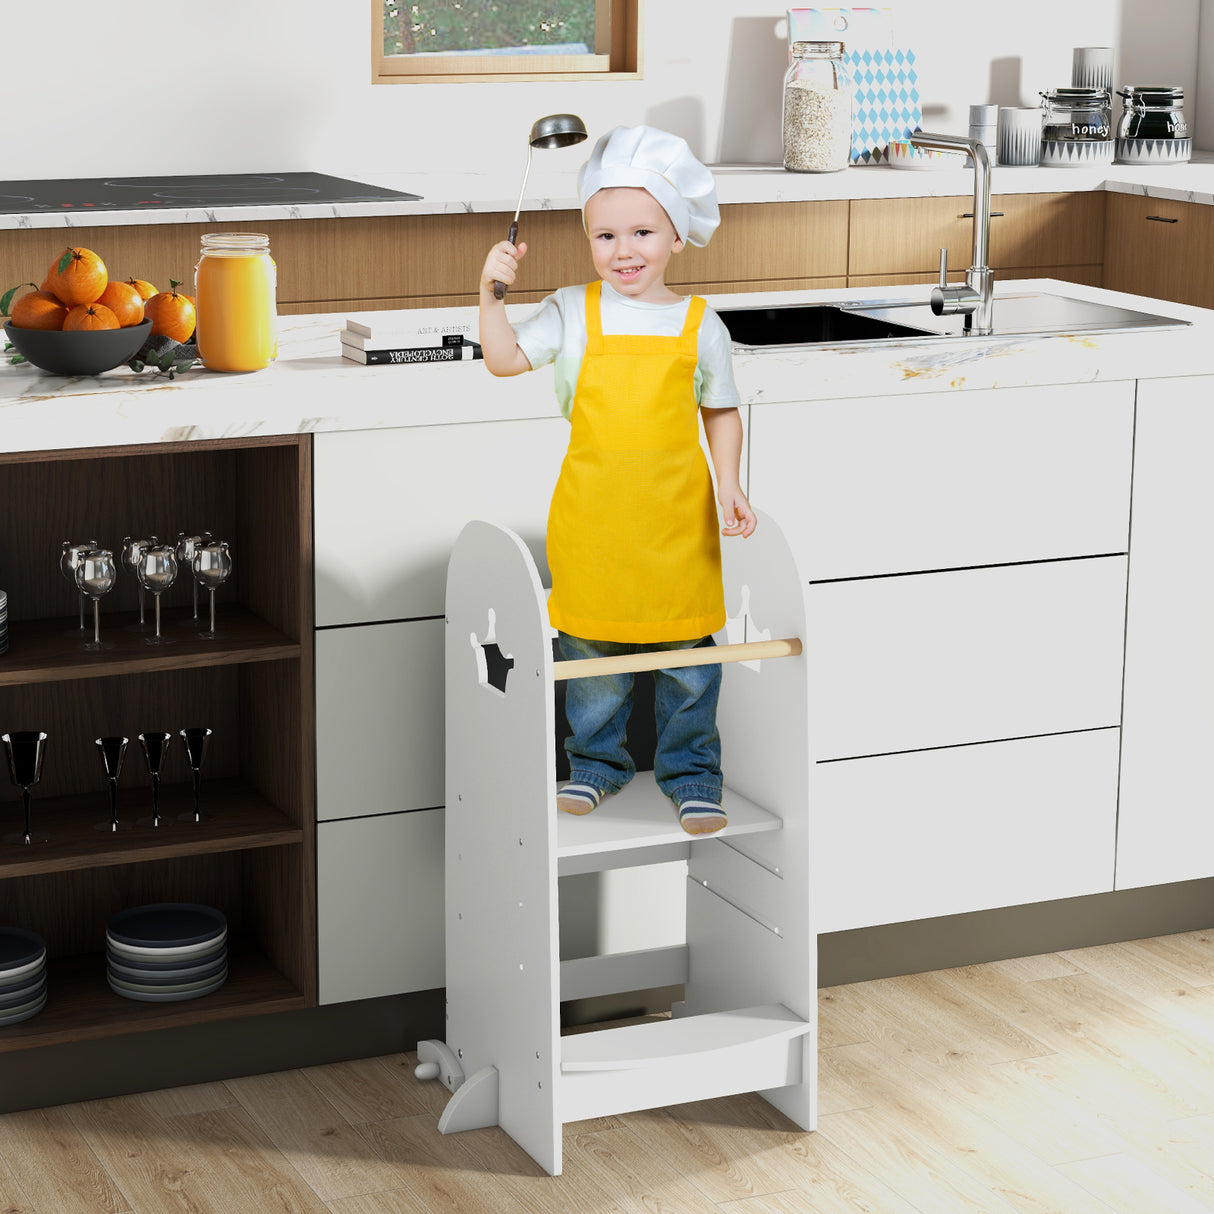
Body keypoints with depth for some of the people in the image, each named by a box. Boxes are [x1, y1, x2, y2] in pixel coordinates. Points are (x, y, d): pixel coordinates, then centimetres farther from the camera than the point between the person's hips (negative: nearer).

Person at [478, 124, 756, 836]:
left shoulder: (699, 324, 0)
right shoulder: (573, 312, 0)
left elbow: (722, 411, 8)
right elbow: (506, 358, -5)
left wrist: (730, 485, -2)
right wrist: (491, 294, -17)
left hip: (678, 517, -1)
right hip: (593, 518, 1)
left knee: (687, 650, 5)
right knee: (591, 647, 11)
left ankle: (691, 771, 21)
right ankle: (599, 762, 29)